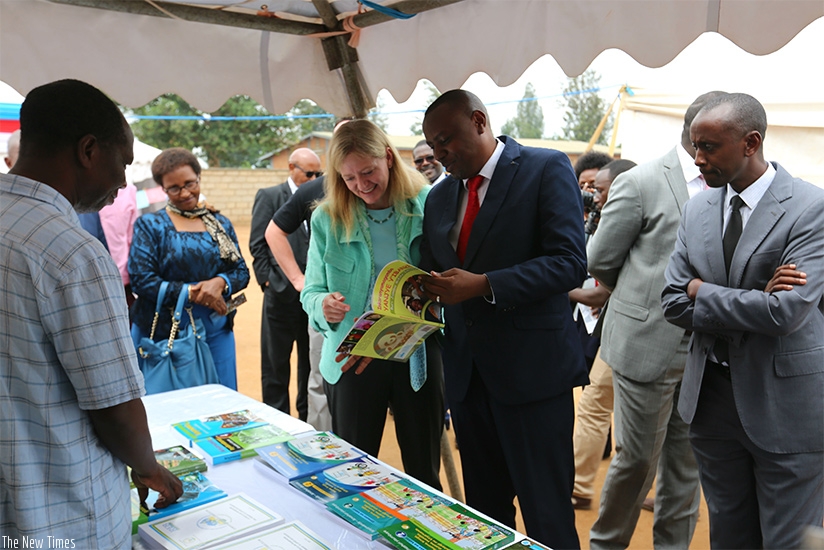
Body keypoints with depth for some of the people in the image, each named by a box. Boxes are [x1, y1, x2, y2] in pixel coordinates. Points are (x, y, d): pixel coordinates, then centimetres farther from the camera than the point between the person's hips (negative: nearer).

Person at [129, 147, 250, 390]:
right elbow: (141, 280, -9)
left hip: (216, 332, 3)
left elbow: (242, 271, 7)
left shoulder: (220, 223, 9)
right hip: (163, 334, -3)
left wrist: (221, 282, -15)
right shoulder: (150, 225, -1)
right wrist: (192, 293, -16)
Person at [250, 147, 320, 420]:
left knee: (311, 360, 13)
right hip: (282, 294, -3)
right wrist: (268, 281, -8)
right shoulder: (269, 196, 2)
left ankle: (308, 416, 26)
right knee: (276, 361, 6)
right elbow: (258, 244, -2)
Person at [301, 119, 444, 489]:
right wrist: (323, 304, -20)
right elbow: (311, 290, 3)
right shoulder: (327, 218, 1)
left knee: (424, 473, 13)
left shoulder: (427, 206, -3)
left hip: (418, 356, 0)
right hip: (352, 359, 1)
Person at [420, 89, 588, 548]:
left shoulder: (547, 168, -5)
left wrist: (484, 285, -23)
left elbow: (570, 263, -16)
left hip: (532, 369, -6)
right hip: (467, 372, 6)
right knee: (484, 512, 17)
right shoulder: (440, 197, 13)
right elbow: (431, 283, 14)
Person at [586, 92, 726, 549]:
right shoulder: (641, 182, -8)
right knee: (638, 458, 5)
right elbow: (600, 261, -3)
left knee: (687, 460, 14)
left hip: (704, 351, 5)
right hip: (649, 345, -5)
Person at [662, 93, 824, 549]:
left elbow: (787, 312, -24)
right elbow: (673, 303, -1)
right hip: (712, 396, 5)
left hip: (785, 404, -5)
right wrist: (754, 304, -14)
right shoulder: (697, 210, 4)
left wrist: (702, 290, -11)